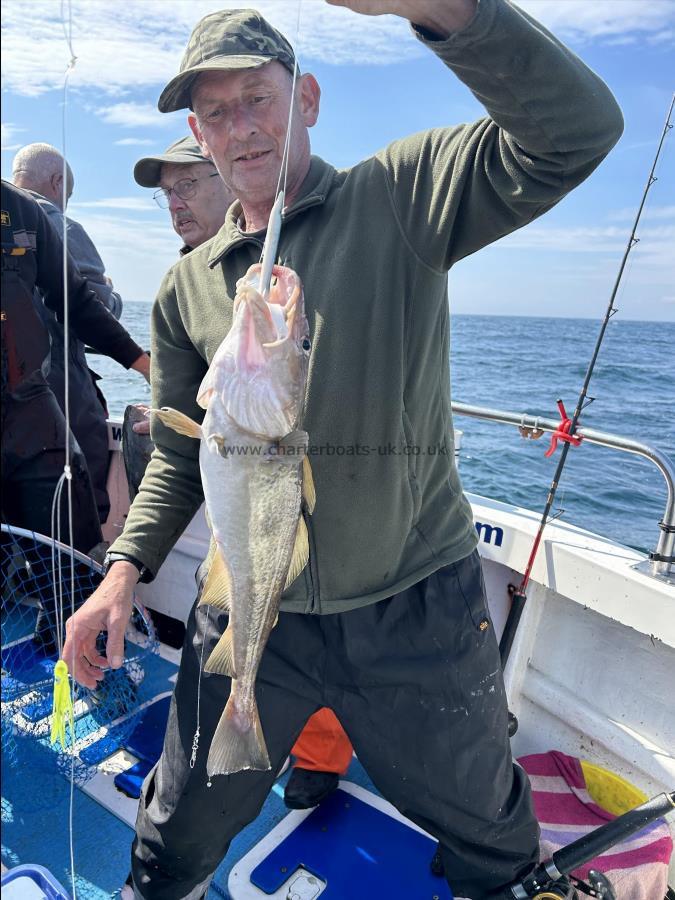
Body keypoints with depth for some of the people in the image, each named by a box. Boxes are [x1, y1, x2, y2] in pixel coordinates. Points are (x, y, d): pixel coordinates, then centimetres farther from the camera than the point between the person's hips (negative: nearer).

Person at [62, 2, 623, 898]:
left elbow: (579, 130, -18)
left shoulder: (401, 196, -4)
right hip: (251, 613, 3)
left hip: (416, 605, -1)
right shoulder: (187, 287, 5)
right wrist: (125, 567, -2)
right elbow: (181, 454, 10)